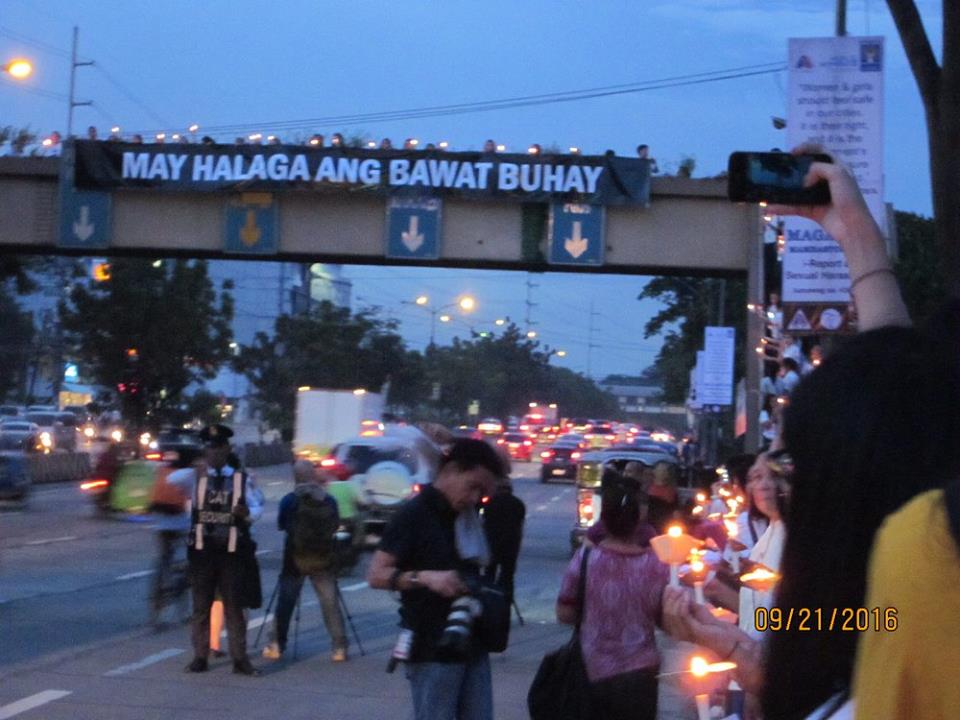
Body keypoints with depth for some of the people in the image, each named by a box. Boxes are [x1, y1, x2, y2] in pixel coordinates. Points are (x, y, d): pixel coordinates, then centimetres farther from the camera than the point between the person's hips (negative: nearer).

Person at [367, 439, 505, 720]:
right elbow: (377, 574, -15)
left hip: (472, 645, 7)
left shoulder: (468, 513, 10)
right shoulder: (415, 514, -10)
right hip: (432, 650, -7)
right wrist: (426, 577, -30)